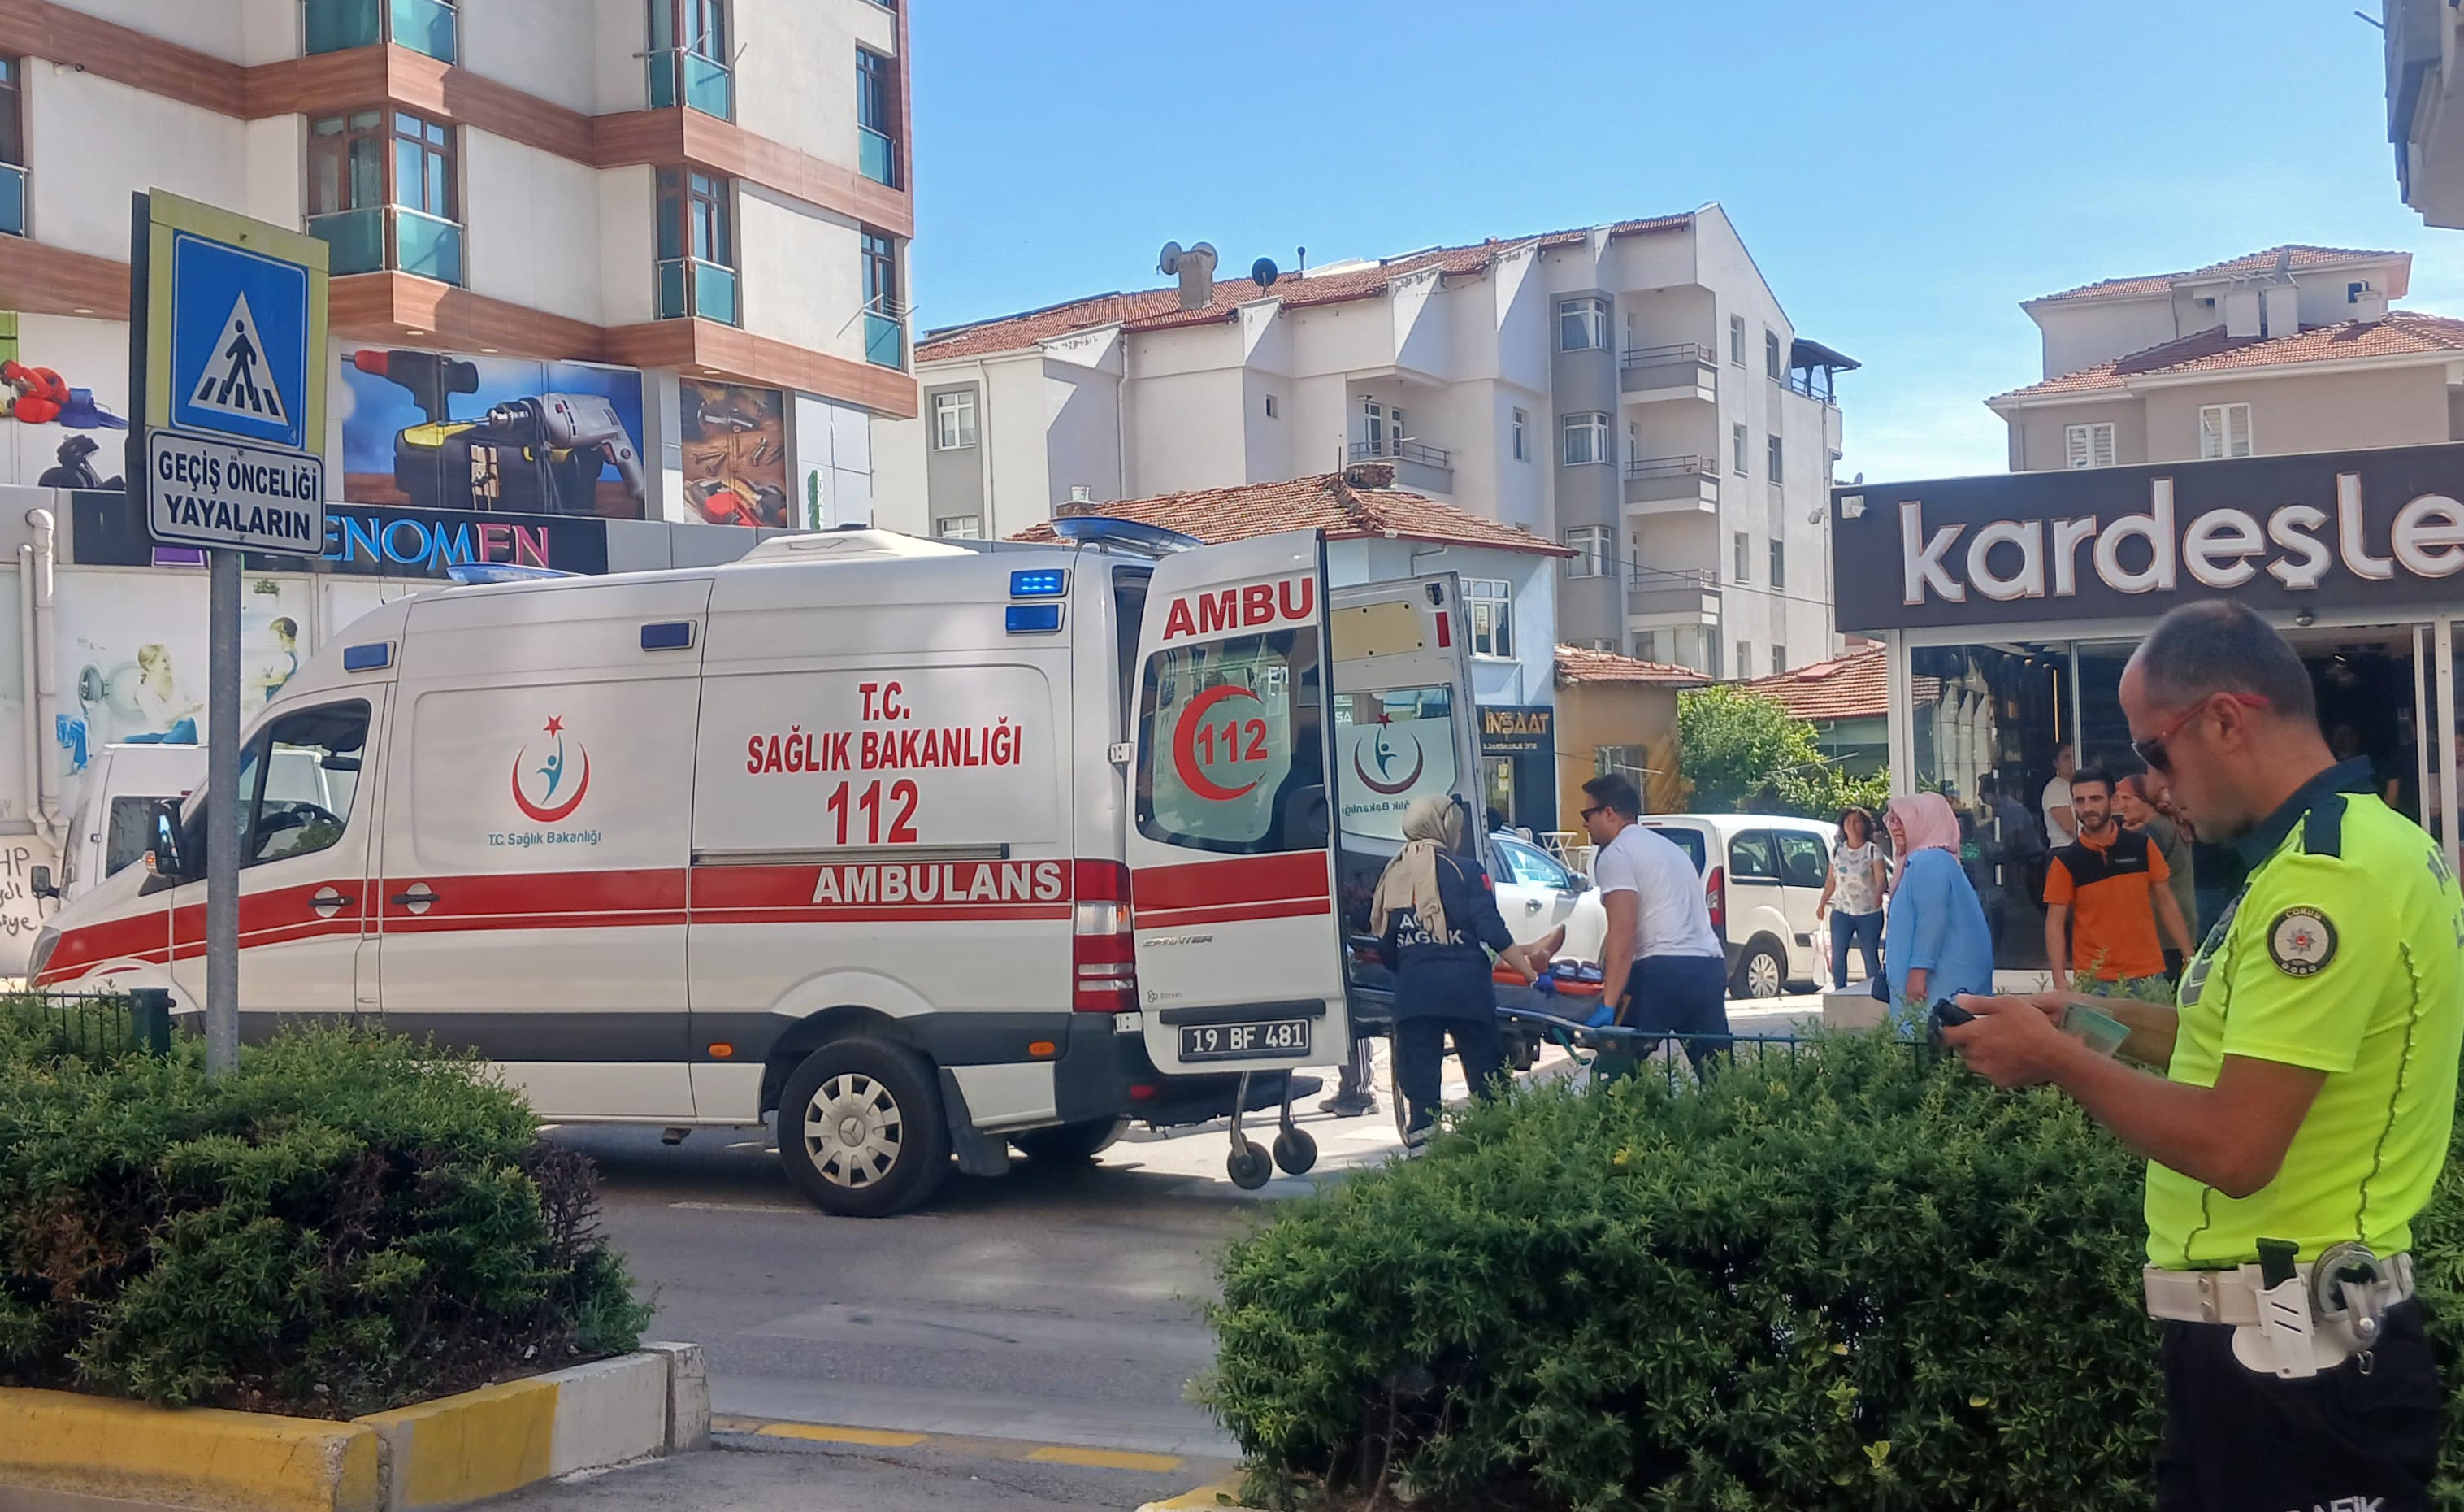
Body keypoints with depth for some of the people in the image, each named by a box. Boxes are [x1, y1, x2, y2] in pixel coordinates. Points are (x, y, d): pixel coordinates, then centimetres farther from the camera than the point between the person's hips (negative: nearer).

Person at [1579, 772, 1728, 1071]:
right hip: (1713, 967, 9)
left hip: (1664, 970, -9)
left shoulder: (1615, 854, -2)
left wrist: (1609, 1005, -17)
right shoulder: (1666, 846, 26)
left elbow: (1623, 935, -13)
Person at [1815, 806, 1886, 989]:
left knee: (1871, 957, -1)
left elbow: (1881, 878, -17)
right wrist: (1822, 903, 14)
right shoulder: (1837, 850, 8)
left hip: (1869, 913, -3)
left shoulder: (1873, 850, -5)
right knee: (1837, 955, -2)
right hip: (1841, 912, 4)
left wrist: (1879, 893, -37)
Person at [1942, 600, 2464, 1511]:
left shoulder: (2327, 878, -22)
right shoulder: (2361, 838, 11)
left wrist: (2054, 1058, -12)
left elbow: (2233, 1146, -25)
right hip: (2309, 1337, 10)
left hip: (2288, 1357, -10)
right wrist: (2109, 1023, 12)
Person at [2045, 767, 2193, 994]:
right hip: (2093, 981, -1)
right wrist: (2060, 980, -12)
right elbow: (2055, 923, -2)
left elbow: (2166, 904, 9)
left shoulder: (2142, 846, 3)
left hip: (2148, 976, 2)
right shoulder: (2066, 861, -2)